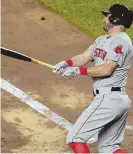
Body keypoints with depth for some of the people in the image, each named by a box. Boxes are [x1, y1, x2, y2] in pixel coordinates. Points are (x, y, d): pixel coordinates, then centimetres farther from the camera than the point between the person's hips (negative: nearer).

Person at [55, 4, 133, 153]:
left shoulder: (121, 41, -12)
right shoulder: (102, 40, 18)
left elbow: (106, 69, -21)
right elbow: (83, 58, 9)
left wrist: (78, 70, -20)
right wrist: (67, 63, -11)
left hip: (108, 99, -10)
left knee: (74, 138, -7)